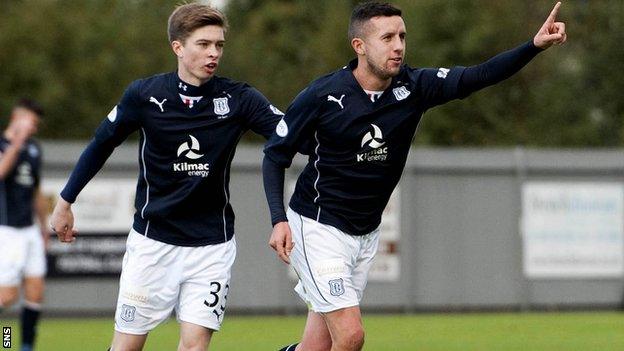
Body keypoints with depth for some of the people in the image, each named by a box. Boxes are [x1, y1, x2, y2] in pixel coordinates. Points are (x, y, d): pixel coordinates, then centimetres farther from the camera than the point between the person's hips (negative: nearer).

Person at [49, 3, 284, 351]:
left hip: (212, 244, 0)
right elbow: (101, 145, 7)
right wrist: (65, 202, 13)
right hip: (153, 240, 0)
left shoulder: (238, 99, -7)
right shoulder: (145, 95, -7)